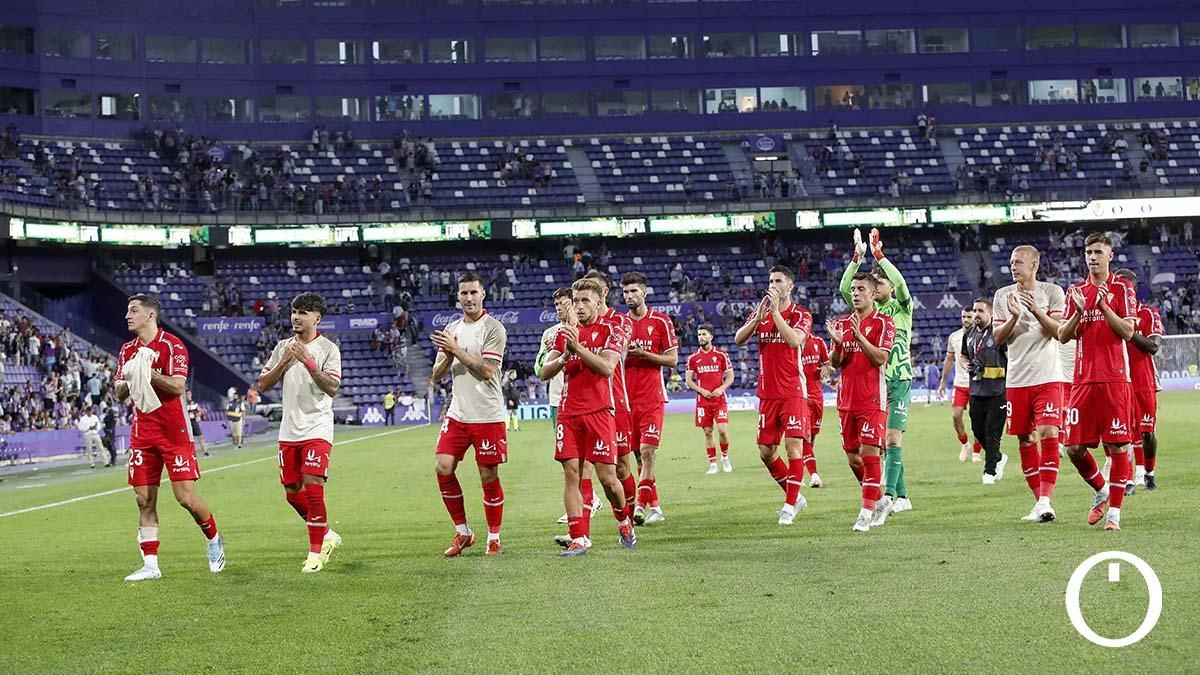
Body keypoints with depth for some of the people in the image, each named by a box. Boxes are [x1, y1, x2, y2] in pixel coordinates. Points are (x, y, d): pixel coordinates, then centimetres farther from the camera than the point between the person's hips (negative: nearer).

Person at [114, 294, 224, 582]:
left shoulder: (172, 345, -7)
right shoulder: (128, 350, 12)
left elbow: (178, 386, -17)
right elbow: (119, 394, 12)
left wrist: (147, 372, -22)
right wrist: (128, 379, -9)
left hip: (174, 432, -5)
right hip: (142, 434, 5)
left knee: (186, 497, -7)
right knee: (144, 500, 1)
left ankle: (214, 539, 20)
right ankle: (150, 564, 6)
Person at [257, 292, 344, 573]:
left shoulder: (328, 349, -4)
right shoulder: (283, 347, 11)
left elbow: (332, 388, -15)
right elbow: (263, 384, 7)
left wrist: (308, 361, -21)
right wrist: (284, 362, -7)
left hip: (317, 428, -6)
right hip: (289, 431, 6)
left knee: (312, 486, -15)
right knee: (292, 492, 7)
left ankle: (316, 551, -5)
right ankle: (326, 535, 27)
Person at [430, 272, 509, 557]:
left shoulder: (493, 328, -6)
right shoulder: (451, 329, 13)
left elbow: (487, 371, -16)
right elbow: (436, 375, 11)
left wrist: (457, 350, -17)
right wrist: (447, 356, -8)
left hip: (487, 416, -5)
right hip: (457, 413, 5)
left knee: (489, 476, 0)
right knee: (443, 468, -4)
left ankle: (494, 537, 13)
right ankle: (462, 532, 10)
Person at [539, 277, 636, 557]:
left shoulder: (611, 330, 1)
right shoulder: (565, 332, 13)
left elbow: (607, 367, -14)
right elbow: (544, 373, 8)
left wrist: (578, 348, -19)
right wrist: (564, 356, -9)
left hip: (599, 411, -4)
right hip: (569, 413, 4)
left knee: (607, 477, -4)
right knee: (571, 473, -4)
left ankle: (624, 521, 23)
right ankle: (578, 539, -2)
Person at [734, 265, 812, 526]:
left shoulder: (801, 315, -2)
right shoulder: (761, 311, 11)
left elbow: (794, 340, -22)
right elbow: (739, 339, -2)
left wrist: (775, 311, -19)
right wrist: (758, 317, -16)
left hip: (793, 392, -5)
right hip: (767, 394, 5)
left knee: (793, 446, -9)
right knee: (765, 452, 6)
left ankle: (790, 505, -2)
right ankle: (795, 497, 22)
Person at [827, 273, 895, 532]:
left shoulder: (883, 322, -3)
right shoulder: (842, 323, 13)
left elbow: (880, 358, -14)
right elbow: (835, 363, 9)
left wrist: (858, 336, -22)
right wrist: (838, 344, -11)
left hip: (872, 399, -6)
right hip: (847, 400, 6)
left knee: (869, 453, -10)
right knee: (852, 457, 9)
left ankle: (867, 512, -7)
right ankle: (878, 501, 26)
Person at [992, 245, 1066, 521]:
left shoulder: (1052, 292, 1)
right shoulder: (1003, 296, 10)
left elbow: (1059, 332, -6)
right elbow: (998, 337, 5)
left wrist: (1036, 311, -19)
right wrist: (1014, 317, -12)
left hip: (1048, 377, -3)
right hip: (1017, 379, 4)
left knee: (1048, 434, -15)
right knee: (1025, 441, 5)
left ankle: (1045, 500, -17)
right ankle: (1040, 501, 13)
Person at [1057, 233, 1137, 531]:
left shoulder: (1121, 288, 4)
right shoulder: (1075, 290, 14)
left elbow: (1128, 331, -6)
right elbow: (1062, 336, 10)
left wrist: (1103, 306, -14)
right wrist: (1079, 313, -7)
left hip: (1115, 378, -4)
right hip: (1083, 379, 4)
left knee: (1118, 445, -4)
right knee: (1074, 447, 0)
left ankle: (1114, 511, 2)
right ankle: (1101, 491, 25)